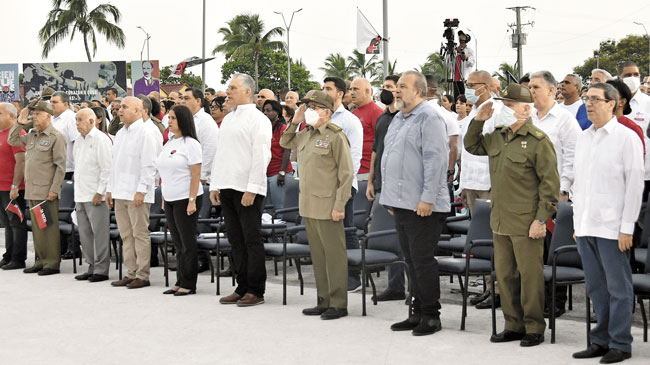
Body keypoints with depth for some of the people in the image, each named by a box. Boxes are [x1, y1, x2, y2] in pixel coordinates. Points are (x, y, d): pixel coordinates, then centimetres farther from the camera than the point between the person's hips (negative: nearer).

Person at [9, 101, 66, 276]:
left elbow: (60, 165, -11)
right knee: (36, 227, 11)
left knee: (49, 227, -5)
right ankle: (41, 261, 18)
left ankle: (52, 263, -1)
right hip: (31, 189, 8)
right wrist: (20, 123, 12)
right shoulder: (31, 135, 16)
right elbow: (12, 140, 25)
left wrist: (54, 189, -16)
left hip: (46, 191, -8)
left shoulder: (56, 136, -6)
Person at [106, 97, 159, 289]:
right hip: (120, 193, 9)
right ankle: (130, 273, 16)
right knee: (126, 236, 10)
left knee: (140, 234, -4)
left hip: (136, 194, -9)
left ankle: (142, 275, 1)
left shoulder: (145, 134, -9)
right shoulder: (120, 134, 18)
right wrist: (110, 189, 19)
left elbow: (148, 165, -15)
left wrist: (141, 191, -19)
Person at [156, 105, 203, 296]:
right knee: (178, 244, 11)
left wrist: (192, 201, -19)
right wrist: (164, 199, 15)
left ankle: (188, 284, 5)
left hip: (186, 199, -8)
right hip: (170, 200, 8)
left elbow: (196, 175, -14)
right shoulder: (169, 143, 15)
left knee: (187, 243, -2)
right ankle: (180, 282, 17)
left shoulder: (191, 144, -9)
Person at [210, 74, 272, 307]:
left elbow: (261, 156, -13)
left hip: (248, 189, -8)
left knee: (252, 240, -3)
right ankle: (242, 287, 17)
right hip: (227, 188, 8)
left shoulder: (257, 119, -6)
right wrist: (215, 185, 14)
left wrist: (251, 189, -19)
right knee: (236, 239, 10)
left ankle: (256, 291, 2)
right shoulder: (228, 119, 19)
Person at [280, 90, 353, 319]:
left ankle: (338, 304, 4)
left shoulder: (335, 135, -9)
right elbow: (285, 142, 32)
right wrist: (295, 120, 16)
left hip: (327, 206, -8)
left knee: (334, 255, -2)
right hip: (308, 205, 8)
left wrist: (339, 205, -16)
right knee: (317, 255, 12)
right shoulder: (306, 135, 14)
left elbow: (346, 173, -12)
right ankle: (323, 301, 20)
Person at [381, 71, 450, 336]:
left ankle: (431, 316, 4)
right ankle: (418, 313, 20)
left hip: (422, 206, -9)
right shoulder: (399, 119, 18)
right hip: (401, 203, 9)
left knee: (422, 260, -5)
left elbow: (436, 160, -18)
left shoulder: (429, 118, -11)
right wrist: (390, 198, 22)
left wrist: (427, 198, -22)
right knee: (412, 261, 13)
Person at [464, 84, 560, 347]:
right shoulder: (498, 137, 11)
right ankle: (514, 326, 25)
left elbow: (550, 183, -12)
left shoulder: (538, 141, -11)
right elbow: (472, 146, 28)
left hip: (526, 224, -8)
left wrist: (541, 219, -15)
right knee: (504, 274, 13)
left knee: (529, 276, 0)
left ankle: (534, 328, 12)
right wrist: (478, 121, 11)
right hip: (501, 221, 8)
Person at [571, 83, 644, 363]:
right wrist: (577, 222, 14)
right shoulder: (583, 138, 14)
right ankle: (601, 340, 22)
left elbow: (635, 184, -9)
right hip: (585, 226, 7)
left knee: (618, 287, 1)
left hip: (611, 227, -7)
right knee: (595, 287, 12)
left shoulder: (626, 138, -6)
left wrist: (627, 227, -14)